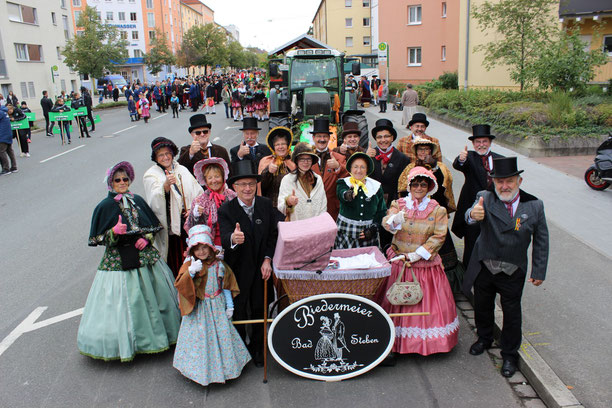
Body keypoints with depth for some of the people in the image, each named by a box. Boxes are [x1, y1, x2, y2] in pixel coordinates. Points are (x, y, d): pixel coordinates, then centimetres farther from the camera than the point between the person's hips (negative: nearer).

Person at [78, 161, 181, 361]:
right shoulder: (105, 206, -3)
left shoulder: (137, 200, 8)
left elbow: (153, 226, 13)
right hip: (119, 260, -4)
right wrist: (114, 232, -22)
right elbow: (98, 238, -4)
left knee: (154, 296, 8)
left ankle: (156, 333, 26)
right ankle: (127, 342, 16)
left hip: (145, 255, 4)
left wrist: (147, 238, -5)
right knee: (125, 300, -1)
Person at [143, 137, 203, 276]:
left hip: (189, 224, 4)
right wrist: (166, 185, -34)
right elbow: (155, 203, -17)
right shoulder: (151, 175, -1)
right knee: (174, 262, -4)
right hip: (169, 227, -3)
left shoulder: (182, 170, 13)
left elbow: (198, 192, 14)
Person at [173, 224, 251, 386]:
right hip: (198, 309, -1)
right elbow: (179, 284, -16)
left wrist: (229, 305, 3)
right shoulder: (189, 264, -6)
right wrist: (191, 272, -31)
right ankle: (202, 368, 21)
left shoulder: (219, 265, -3)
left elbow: (226, 286, 4)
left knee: (221, 335, 7)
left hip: (217, 307, 1)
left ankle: (223, 366, 25)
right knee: (200, 337, 3)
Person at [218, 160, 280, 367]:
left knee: (260, 309, 15)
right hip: (238, 270, -2)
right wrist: (233, 239, -51)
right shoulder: (225, 210, -14)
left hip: (261, 268, 3)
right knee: (238, 311, 11)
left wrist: (267, 260, -8)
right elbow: (225, 238, -28)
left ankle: (257, 348, 35)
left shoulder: (266, 205, -4)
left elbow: (273, 235, 1)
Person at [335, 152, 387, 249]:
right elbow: (341, 194, -24)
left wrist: (373, 228, -5)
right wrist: (348, 195, -47)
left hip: (368, 231, 2)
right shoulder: (343, 183, 0)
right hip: (346, 232, -1)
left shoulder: (376, 186, 5)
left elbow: (382, 211, 7)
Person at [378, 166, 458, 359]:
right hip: (399, 262, 1)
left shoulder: (437, 210, -1)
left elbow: (439, 236, -7)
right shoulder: (398, 204, 2)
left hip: (425, 264, -1)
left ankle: (427, 342, 19)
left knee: (427, 302, 3)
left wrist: (418, 254, -16)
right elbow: (386, 224, -14)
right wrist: (395, 219, -37)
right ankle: (396, 341, 16)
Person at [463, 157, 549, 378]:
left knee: (511, 313, 10)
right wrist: (473, 215, -59)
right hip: (484, 268, 1)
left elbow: (541, 241, 0)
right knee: (482, 306, 18)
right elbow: (471, 214, -34)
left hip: (513, 272, 0)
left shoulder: (534, 205, -7)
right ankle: (484, 338, 46)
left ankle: (509, 355, 30)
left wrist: (539, 271, 0)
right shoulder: (486, 198, -11)